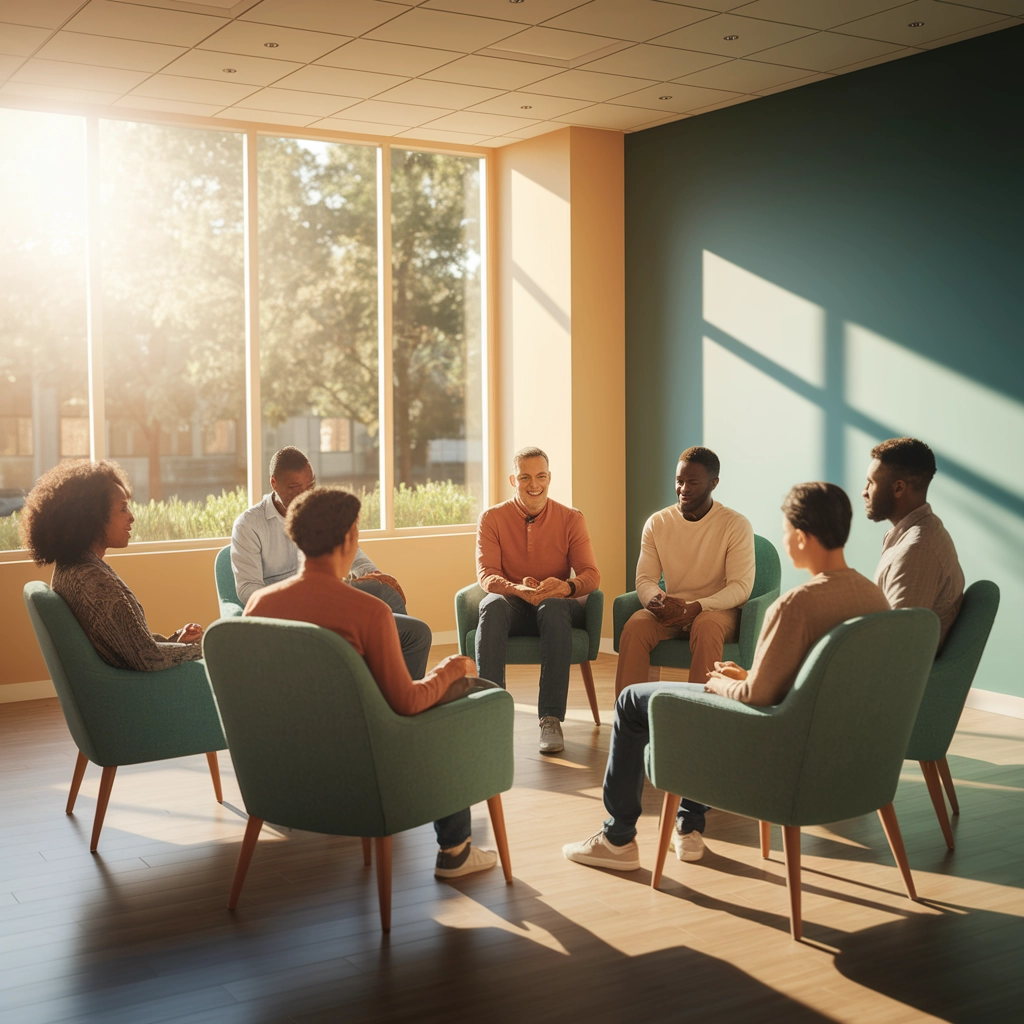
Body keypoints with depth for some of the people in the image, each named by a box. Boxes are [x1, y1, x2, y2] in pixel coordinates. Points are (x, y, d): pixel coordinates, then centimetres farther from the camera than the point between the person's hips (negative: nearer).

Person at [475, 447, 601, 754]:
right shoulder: (492, 518, 1)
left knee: (554, 606, -37)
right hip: (512, 607, 0)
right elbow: (485, 574, -10)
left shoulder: (571, 518, 2)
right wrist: (519, 590, -32)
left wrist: (566, 586, -32)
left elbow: (591, 575, -7)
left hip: (557, 606, 0)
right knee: (493, 605, -35)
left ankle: (551, 719, -38)